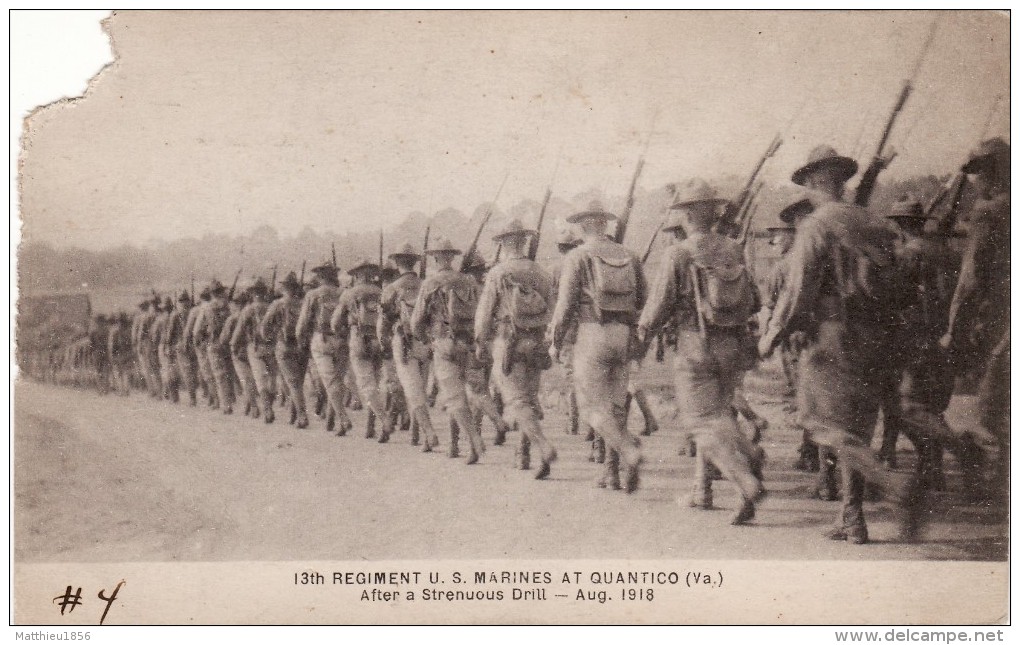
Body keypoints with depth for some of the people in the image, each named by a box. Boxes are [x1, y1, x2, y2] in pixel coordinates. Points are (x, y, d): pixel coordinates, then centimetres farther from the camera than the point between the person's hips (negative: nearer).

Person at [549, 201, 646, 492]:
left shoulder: (577, 257, -4)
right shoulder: (629, 257, 12)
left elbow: (566, 304, -8)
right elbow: (643, 301, 13)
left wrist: (555, 341, 3)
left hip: (593, 336, -5)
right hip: (624, 336, 5)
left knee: (594, 406, -2)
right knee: (614, 405, 12)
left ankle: (630, 452, -23)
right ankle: (612, 473, 12)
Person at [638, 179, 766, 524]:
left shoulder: (678, 254, -10)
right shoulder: (734, 250, 3)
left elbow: (659, 304, -8)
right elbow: (753, 303, 7)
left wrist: (645, 329, 11)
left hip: (696, 347, -5)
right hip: (733, 347, 5)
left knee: (703, 421, -1)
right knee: (717, 411, 20)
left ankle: (748, 484, -19)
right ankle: (703, 490, 22)